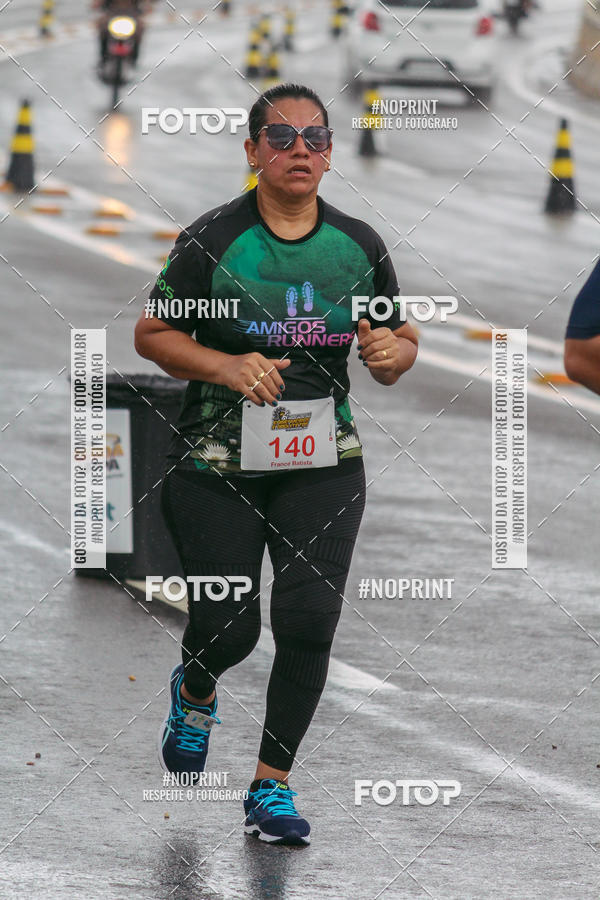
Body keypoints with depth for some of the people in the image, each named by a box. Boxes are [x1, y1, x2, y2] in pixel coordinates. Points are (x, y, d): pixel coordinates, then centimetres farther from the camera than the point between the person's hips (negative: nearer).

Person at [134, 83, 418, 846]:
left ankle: (271, 788, 6)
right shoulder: (213, 240, -7)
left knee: (309, 623, -9)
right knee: (227, 630, 0)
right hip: (217, 462, -2)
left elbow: (402, 341, 13)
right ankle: (194, 693, 39)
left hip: (322, 463, 2)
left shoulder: (359, 246, 3)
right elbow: (152, 334, -2)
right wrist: (225, 366, -18)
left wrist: (389, 354, -11)